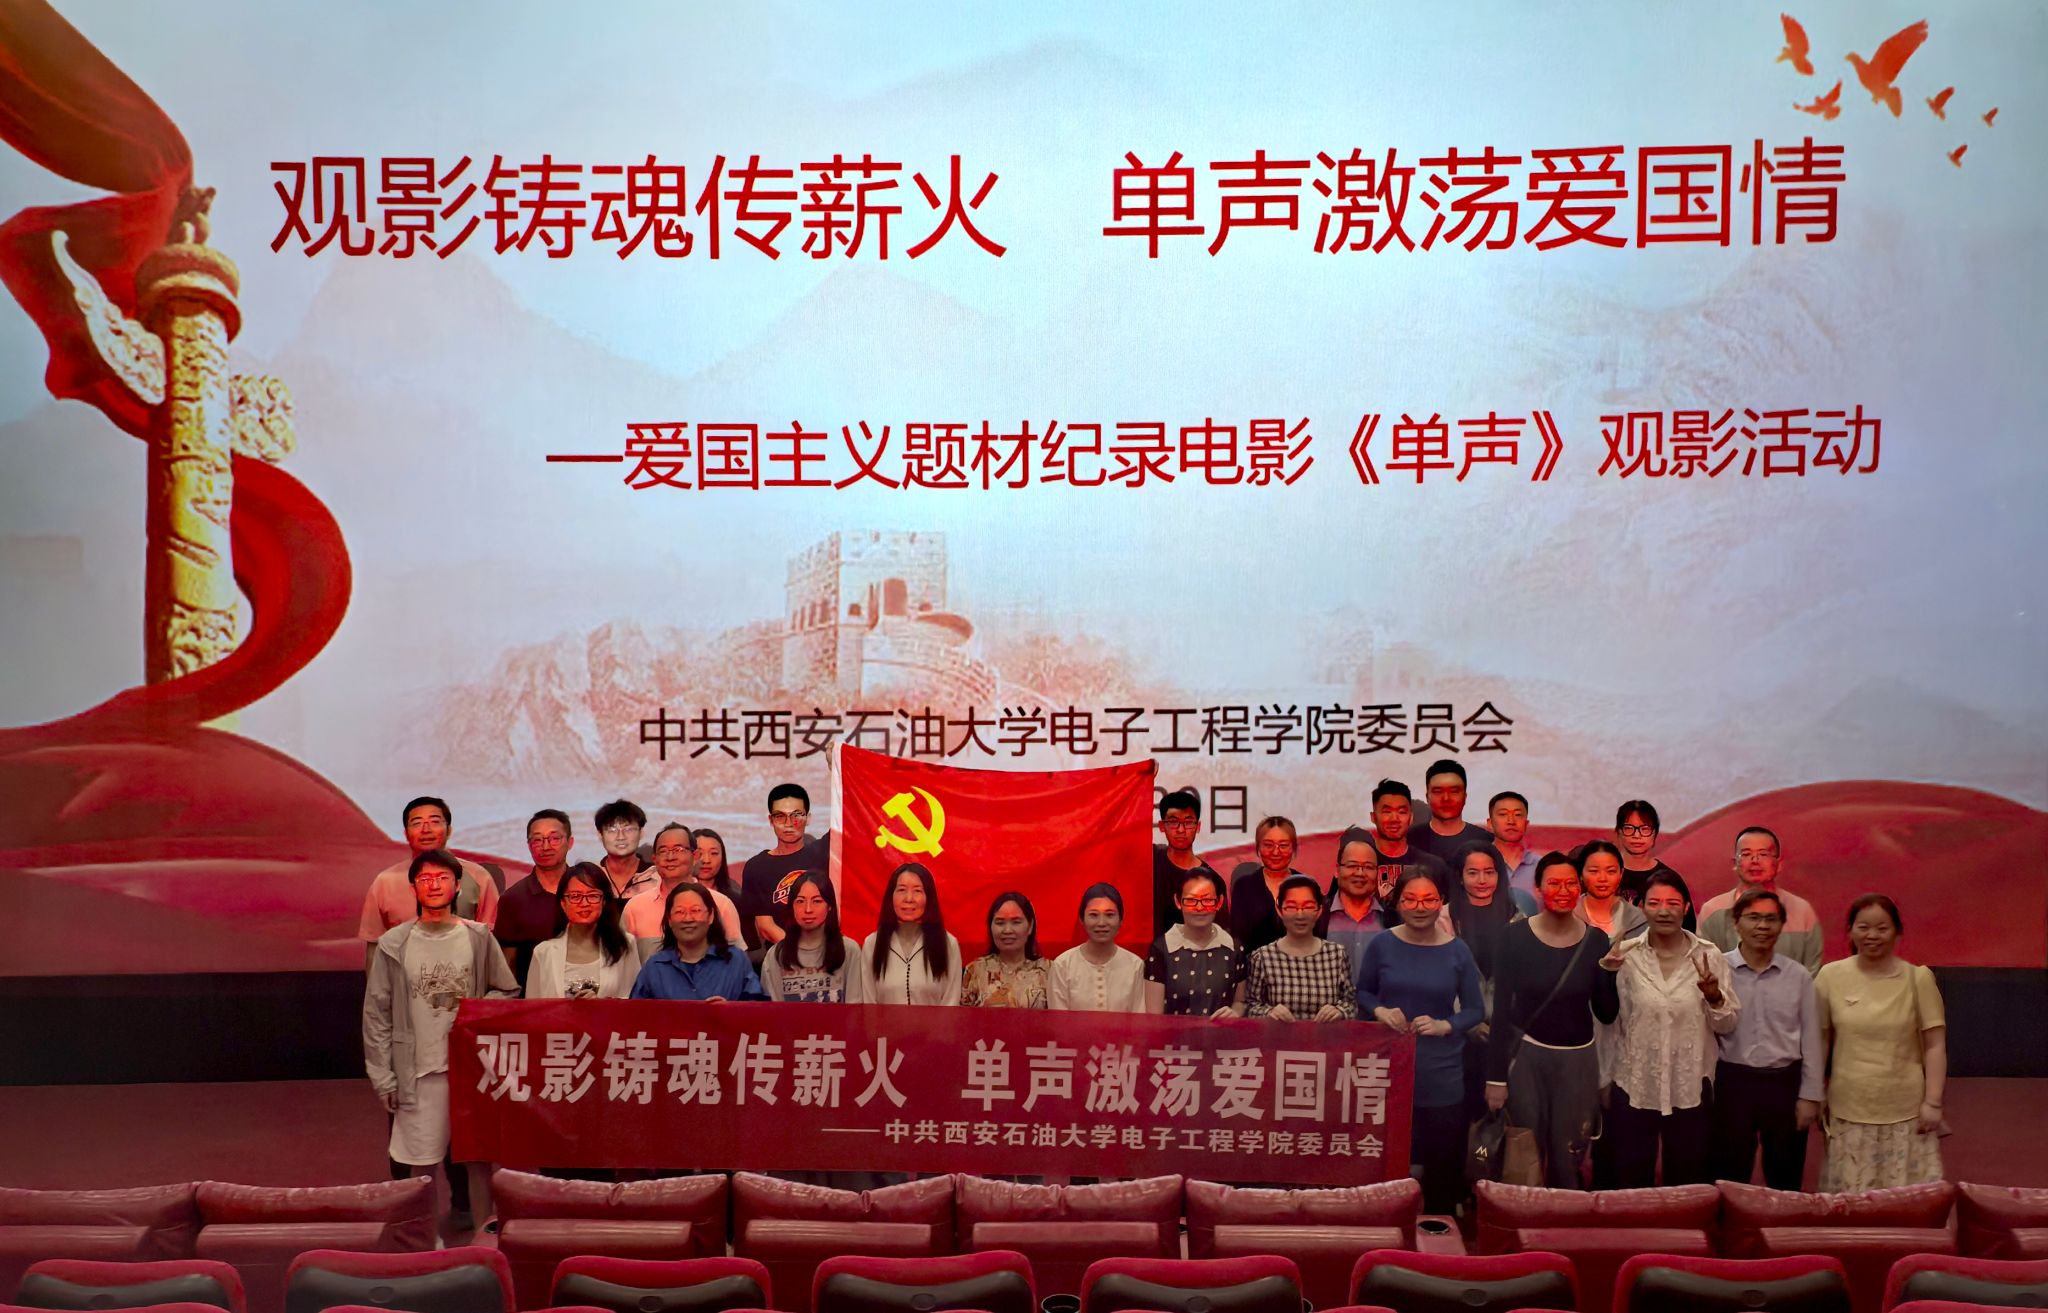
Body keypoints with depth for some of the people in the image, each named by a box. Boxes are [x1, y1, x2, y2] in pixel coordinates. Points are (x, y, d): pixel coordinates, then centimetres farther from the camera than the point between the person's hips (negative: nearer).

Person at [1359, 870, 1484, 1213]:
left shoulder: (1457, 951, -2)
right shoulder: (1381, 945, -1)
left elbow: (1476, 1010, 4)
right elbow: (1363, 993, 11)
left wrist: (1445, 1026, -14)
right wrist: (1379, 1011, -9)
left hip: (1441, 1072, 0)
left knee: (1444, 1160, 6)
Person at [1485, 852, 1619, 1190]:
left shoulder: (1594, 940, -2)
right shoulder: (1515, 937, -8)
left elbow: (1606, 1013, 1)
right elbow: (1501, 1010, -7)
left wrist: (1611, 970, -15)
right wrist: (1496, 1076, -7)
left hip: (1577, 1060, 2)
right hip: (1525, 1056, -2)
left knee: (1568, 1160, 10)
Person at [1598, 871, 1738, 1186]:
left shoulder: (1709, 956, -3)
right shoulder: (1625, 955, -5)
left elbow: (1727, 1024, -1)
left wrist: (1714, 997, -17)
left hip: (1691, 1088, 1)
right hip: (1633, 1086, 0)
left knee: (1690, 1183, 13)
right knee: (1631, 1182, 11)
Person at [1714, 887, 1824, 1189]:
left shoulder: (1799, 977, 2)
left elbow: (1811, 1041, 5)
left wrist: (1809, 1096, 3)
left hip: (1785, 1082, 2)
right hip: (1733, 1082, -2)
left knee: (1785, 1178, 14)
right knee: (1729, 1177, 8)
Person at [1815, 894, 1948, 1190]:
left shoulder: (1918, 978, -3)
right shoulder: (1830, 976, -1)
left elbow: (1935, 1045, -1)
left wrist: (1932, 1102, -5)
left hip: (1905, 1110, -1)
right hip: (1848, 1109, 1)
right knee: (1850, 1196, 4)